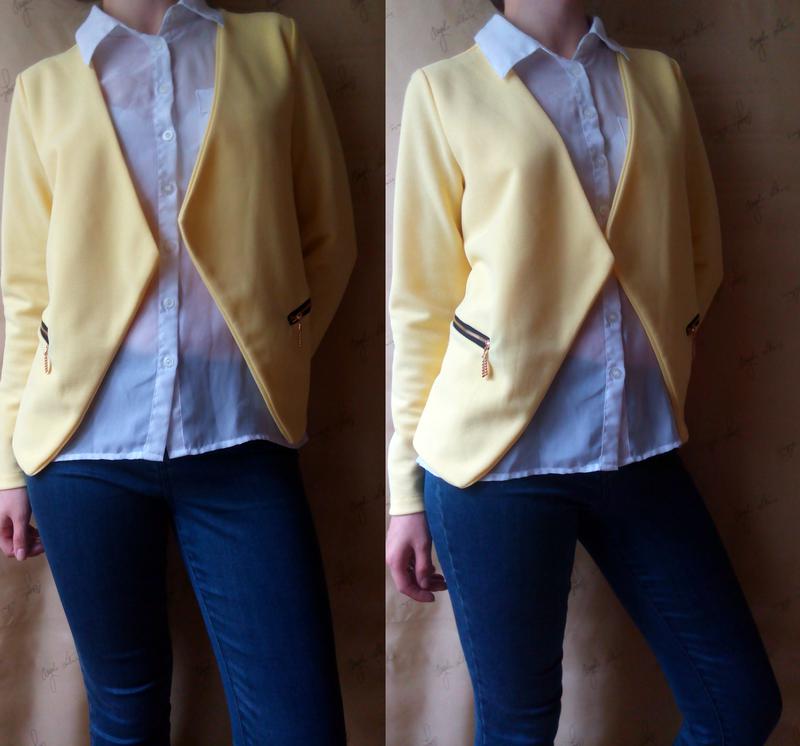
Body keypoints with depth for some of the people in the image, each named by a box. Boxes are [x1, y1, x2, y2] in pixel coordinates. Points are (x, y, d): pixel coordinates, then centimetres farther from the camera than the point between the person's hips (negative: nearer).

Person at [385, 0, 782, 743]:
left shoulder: (659, 77, 12)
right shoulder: (447, 87, 0)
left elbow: (701, 256, 18)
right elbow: (421, 300, 0)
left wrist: (661, 350, 2)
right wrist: (406, 487, 0)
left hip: (640, 448, 4)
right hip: (498, 453, -4)